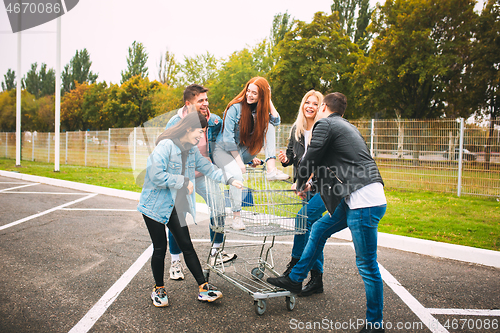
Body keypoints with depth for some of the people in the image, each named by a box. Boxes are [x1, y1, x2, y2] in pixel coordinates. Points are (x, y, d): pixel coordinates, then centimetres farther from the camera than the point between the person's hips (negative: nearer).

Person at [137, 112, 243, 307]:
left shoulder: (191, 150, 6)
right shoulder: (166, 146, -19)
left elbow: (207, 168, 13)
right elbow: (156, 175, -25)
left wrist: (229, 180, 3)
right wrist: (183, 182, -18)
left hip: (175, 206, 6)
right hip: (155, 205, -6)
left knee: (187, 246, 5)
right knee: (160, 248, 3)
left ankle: (203, 288, 9)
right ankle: (158, 289, 23)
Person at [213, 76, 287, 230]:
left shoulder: (260, 109, 1)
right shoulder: (235, 107, -17)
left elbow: (276, 121, -15)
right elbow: (228, 138, -18)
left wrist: (268, 100, -12)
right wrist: (239, 161, -18)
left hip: (244, 151, 5)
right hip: (224, 150, -5)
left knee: (269, 127, -10)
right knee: (237, 173, -35)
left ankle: (271, 170, -23)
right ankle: (236, 216, -18)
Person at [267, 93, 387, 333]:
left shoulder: (324, 124, -3)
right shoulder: (348, 127, 24)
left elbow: (310, 159, -5)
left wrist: (300, 184, 15)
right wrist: (311, 183, 38)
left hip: (364, 201, -10)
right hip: (357, 199, 10)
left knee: (366, 264, 0)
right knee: (319, 229, 19)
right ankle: (295, 279, 30)